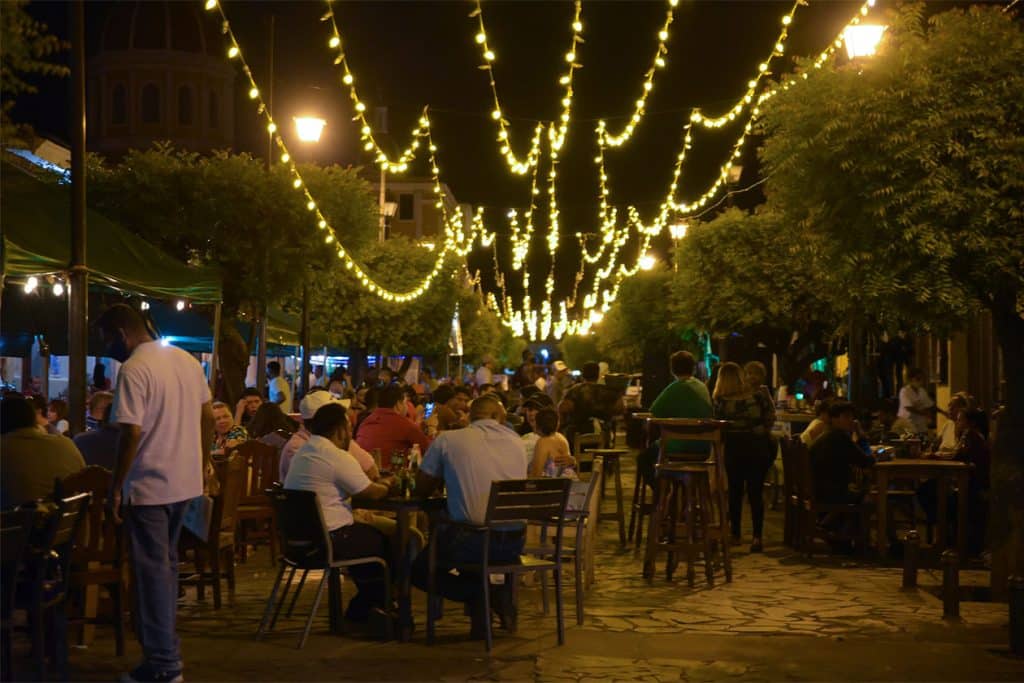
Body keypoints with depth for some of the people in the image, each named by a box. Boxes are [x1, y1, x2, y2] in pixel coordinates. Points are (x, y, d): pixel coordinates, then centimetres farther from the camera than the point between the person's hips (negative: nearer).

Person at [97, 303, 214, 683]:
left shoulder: (133, 370, -16)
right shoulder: (187, 360, 8)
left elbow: (131, 434, -20)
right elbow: (208, 416, 13)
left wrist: (116, 487, -12)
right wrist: (203, 462, 21)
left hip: (149, 487, -8)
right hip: (185, 482, 8)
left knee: (152, 570, -1)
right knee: (166, 565, 18)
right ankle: (166, 647, 25)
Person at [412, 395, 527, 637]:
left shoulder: (447, 440, 1)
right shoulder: (516, 441, 11)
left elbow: (422, 489, 10)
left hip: (472, 540, -4)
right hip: (515, 542, 5)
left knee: (419, 570, 20)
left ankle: (476, 594, -2)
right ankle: (501, 594, 12)